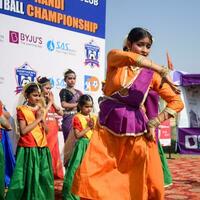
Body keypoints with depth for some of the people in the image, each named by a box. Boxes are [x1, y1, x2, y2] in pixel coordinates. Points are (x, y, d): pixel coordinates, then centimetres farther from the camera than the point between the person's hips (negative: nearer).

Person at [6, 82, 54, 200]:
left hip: (42, 149, 6)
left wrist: (42, 119, -4)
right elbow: (23, 131, -15)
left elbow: (46, 131, 11)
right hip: (28, 149, -6)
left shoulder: (41, 110, 13)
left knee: (44, 177, 8)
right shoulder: (22, 110, -5)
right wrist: (37, 119, -12)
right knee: (29, 177, -2)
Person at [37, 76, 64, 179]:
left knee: (54, 153, 11)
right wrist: (49, 102, -9)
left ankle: (54, 174, 20)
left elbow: (61, 113, 10)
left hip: (53, 131, 7)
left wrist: (53, 102, 2)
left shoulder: (51, 100, 15)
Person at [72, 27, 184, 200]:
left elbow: (177, 102, 2)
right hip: (107, 129, 0)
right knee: (89, 179, -8)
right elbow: (129, 58, -23)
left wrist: (155, 122, -10)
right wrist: (162, 70, -28)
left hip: (137, 132, 0)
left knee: (151, 185, 0)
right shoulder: (114, 58, 2)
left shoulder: (151, 75, 3)